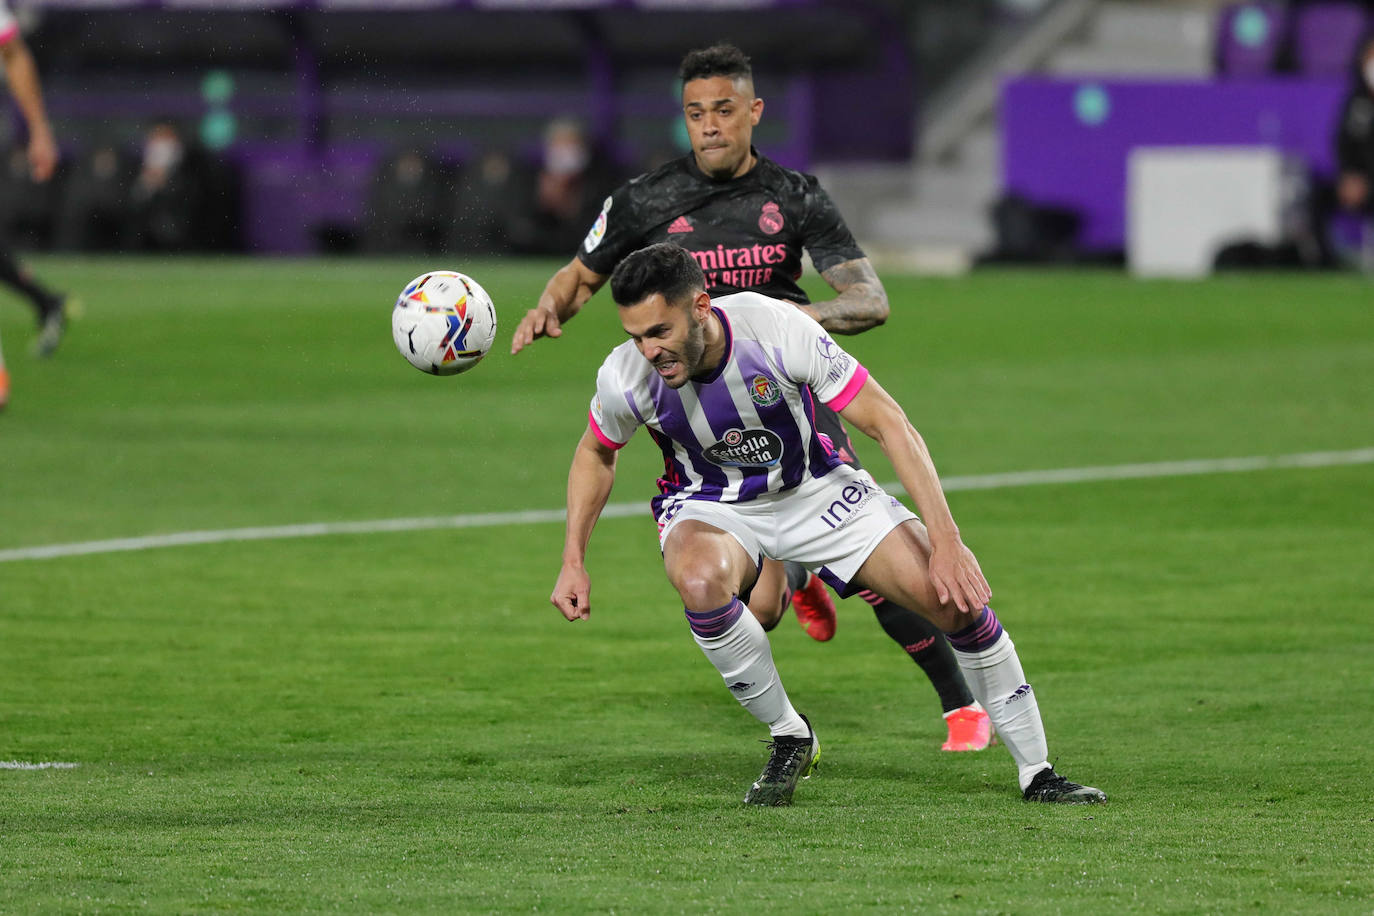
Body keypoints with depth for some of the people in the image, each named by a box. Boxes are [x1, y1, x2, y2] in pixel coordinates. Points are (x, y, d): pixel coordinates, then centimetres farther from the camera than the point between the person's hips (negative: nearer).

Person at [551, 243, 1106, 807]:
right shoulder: (625, 377, -23)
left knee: (955, 596, -14)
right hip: (711, 507, 0)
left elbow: (890, 426, -22)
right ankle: (788, 739, -14)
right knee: (700, 581, -37)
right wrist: (573, 563, -3)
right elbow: (595, 454, 3)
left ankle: (1037, 773, 4)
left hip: (814, 489, 0)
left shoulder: (780, 331, -30)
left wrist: (946, 543, -27)